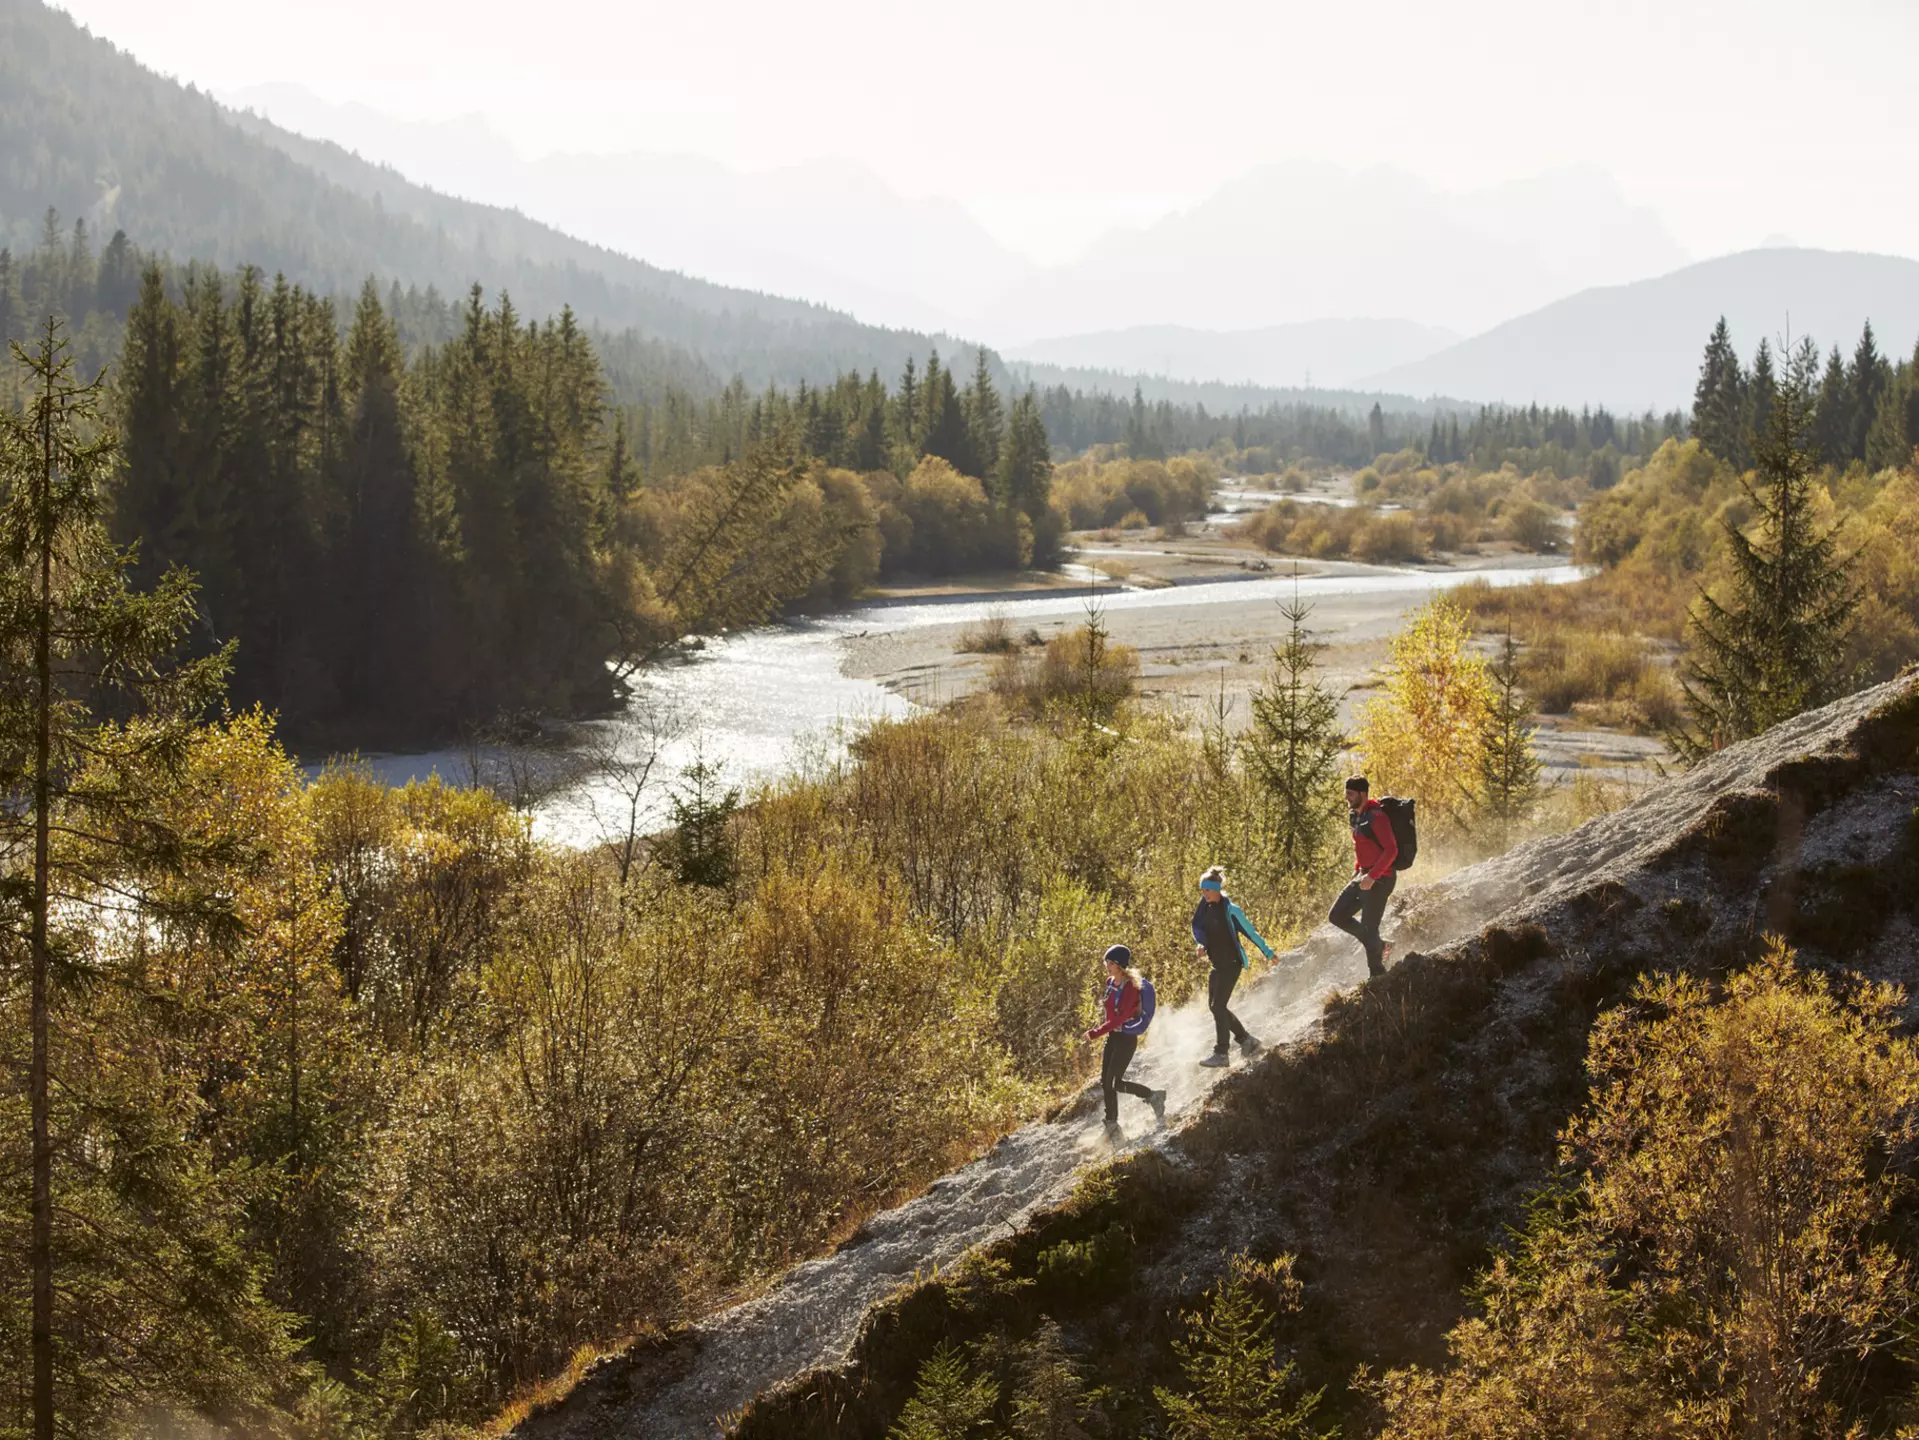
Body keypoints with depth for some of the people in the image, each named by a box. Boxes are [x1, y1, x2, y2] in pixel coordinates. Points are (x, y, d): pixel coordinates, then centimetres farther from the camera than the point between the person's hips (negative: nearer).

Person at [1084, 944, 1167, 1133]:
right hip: (1112, 1036, 8)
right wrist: (1100, 1030, 9)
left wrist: (1096, 1033, -26)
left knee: (1115, 1082, -10)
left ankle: (1153, 1097, 7)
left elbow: (1120, 1018, -25)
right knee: (1105, 1082, 5)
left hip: (1126, 1038, -8)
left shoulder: (1130, 988, -19)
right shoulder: (1110, 983, 6)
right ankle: (1111, 1123, 14)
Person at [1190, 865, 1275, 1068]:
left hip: (1231, 963, -8)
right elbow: (1198, 929, 17)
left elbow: (1250, 932, -9)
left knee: (1218, 1006, -11)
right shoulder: (1205, 907, 6)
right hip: (1217, 964, 8)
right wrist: (1201, 945, -5)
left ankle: (1220, 1053, -7)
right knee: (1213, 1005, 10)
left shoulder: (1230, 910, -16)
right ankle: (1246, 1041, 22)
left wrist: (1268, 952, -3)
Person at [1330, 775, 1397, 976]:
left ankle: (1378, 974, 7)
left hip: (1380, 879, -10)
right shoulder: (1356, 816, 10)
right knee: (1337, 915, 11)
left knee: (1368, 928, -7)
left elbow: (1391, 850, -24)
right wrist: (1357, 869, 12)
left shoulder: (1376, 817, -19)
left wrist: (1372, 876, -28)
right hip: (1364, 876, 10)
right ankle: (1379, 946, 18)